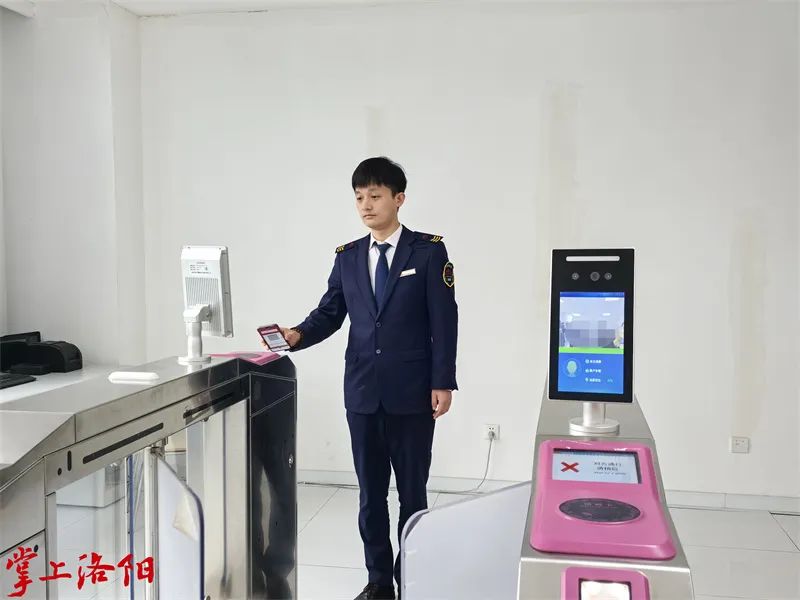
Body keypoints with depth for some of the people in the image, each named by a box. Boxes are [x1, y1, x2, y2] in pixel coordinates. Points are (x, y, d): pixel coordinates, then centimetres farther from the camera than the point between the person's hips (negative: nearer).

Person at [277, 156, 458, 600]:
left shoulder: (429, 251, -3)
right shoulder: (347, 257, 9)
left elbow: (444, 321, -6)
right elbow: (330, 312, 5)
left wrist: (442, 383, -11)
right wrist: (298, 335, -15)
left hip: (412, 392, -3)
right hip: (362, 392, 4)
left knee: (412, 491, 8)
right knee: (370, 492, 11)